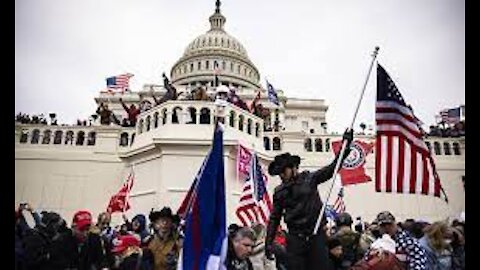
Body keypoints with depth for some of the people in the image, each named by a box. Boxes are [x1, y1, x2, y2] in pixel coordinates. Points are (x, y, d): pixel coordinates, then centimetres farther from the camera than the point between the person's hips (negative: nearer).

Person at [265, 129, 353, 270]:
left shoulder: (310, 179, 0)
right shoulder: (279, 191, 6)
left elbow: (332, 168, -2)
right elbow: (274, 218, 9)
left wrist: (345, 145, -9)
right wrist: (269, 241, 4)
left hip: (316, 234, -1)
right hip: (295, 237, 1)